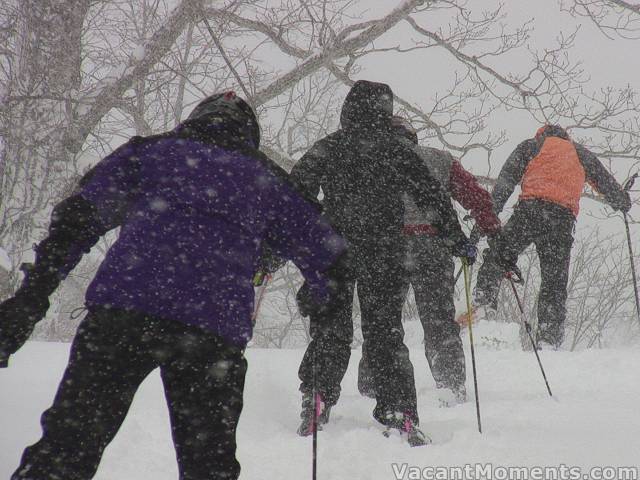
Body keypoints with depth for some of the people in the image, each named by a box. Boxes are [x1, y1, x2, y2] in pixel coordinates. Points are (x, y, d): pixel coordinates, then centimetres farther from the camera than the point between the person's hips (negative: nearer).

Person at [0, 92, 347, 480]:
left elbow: (79, 218, 10)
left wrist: (33, 295, 5)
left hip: (123, 307, -1)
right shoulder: (266, 177, 27)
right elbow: (323, 249, 28)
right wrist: (325, 295, 50)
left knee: (66, 448, 1)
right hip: (215, 329, 1)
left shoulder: (150, 151, 24)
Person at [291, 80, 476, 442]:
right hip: (384, 256, 0)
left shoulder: (325, 149, 4)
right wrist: (458, 240, 11)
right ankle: (398, 410, -1)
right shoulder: (397, 152, 1)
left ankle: (318, 397, -1)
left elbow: (297, 192, 1)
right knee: (385, 331, 6)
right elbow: (433, 196, 3)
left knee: (330, 329, 11)